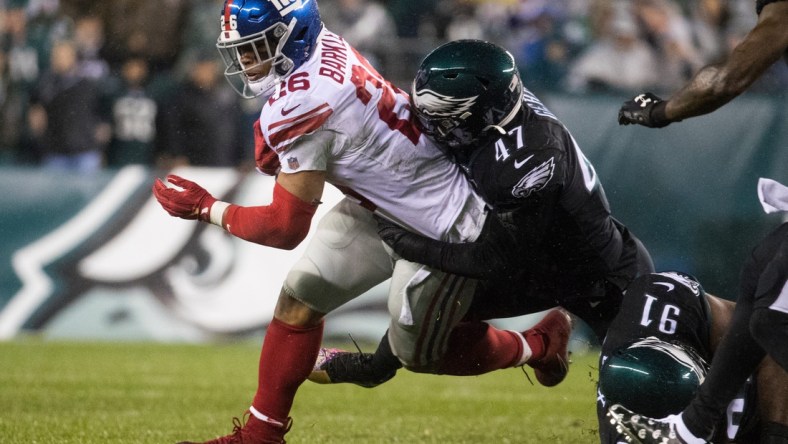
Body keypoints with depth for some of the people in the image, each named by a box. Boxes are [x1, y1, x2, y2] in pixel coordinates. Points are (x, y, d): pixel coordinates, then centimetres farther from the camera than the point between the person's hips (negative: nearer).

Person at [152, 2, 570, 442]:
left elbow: (287, 228, -24)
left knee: (419, 353, 10)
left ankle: (539, 346, 31)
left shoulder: (298, 107, -31)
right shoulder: (322, 45, -8)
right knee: (298, 298, 5)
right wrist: (271, 136, -8)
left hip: (437, 227, -9)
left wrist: (206, 207, -13)